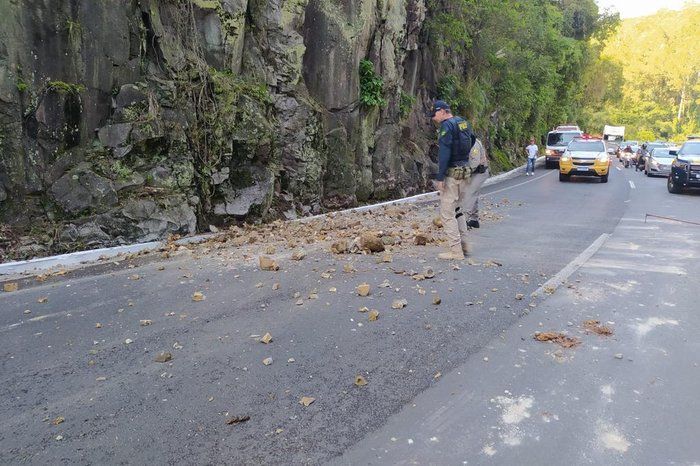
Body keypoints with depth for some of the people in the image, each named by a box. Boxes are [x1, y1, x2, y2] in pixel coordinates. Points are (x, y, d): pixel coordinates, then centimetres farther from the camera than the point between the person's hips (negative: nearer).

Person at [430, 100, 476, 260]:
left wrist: (440, 177, -21)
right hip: (465, 171, 9)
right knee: (457, 210, 19)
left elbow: (444, 153, -21)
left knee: (447, 213, -3)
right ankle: (463, 244, 21)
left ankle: (455, 251, -3)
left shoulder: (447, 125, -14)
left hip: (452, 173, -9)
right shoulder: (464, 122, 13)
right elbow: (472, 140, 24)